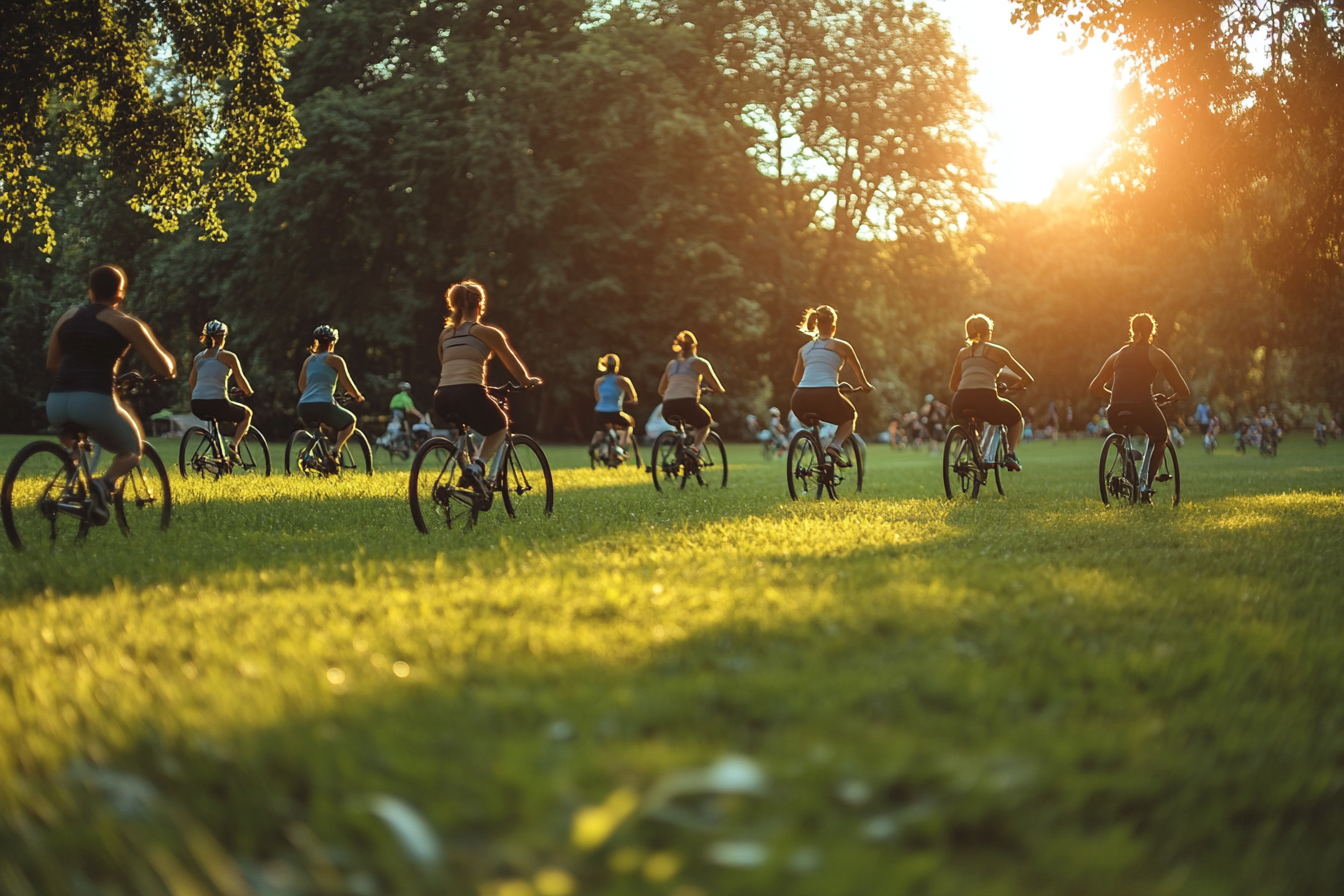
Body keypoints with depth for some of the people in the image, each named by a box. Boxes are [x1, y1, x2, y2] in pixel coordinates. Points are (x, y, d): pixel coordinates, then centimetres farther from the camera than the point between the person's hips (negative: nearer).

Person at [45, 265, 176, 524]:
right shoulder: (126, 323, 7)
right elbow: (165, 370, 9)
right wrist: (170, 364, 33)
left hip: (56, 403, 5)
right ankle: (105, 483, -12)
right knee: (132, 451, 21)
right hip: (95, 402, -5)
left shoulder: (67, 317, 19)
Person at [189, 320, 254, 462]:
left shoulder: (198, 357, 15)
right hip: (217, 403, -5)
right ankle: (234, 446, 2)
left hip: (197, 407, 5)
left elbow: (192, 384, 20)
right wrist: (249, 391, 26)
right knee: (247, 413, 23)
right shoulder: (228, 356, 1)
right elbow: (241, 380, 6)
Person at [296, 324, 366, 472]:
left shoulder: (309, 360, 19)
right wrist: (358, 396, 21)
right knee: (350, 420, 22)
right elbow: (347, 384, 3)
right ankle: (335, 453, -1)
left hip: (304, 408, 6)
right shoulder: (335, 359, 4)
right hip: (324, 405, -6)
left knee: (321, 422, 40)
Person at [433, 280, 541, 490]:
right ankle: (477, 466, -3)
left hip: (443, 398, 5)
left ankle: (463, 464, 19)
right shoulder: (487, 332, 7)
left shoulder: (445, 334, 20)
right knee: (499, 426, 22)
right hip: (469, 395, -5)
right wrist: (527, 381, 36)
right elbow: (512, 363, 16)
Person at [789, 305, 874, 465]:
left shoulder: (805, 348, 23)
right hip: (826, 396, -3)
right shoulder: (842, 346, 13)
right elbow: (859, 373, 25)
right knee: (850, 417, 28)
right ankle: (835, 446, 0)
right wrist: (866, 385, 46)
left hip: (800, 400, 3)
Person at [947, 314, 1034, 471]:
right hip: (986, 398, -3)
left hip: (960, 404, 3)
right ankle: (1010, 452, 11)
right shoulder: (998, 351, 16)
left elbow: (953, 385, 29)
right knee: (1016, 418, 30)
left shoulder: (963, 353, 24)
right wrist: (1016, 387, 40)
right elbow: (1028, 379, 18)